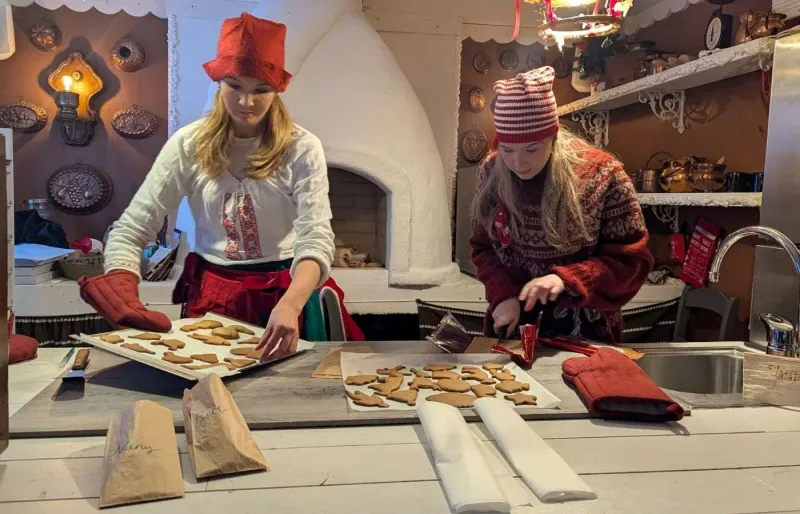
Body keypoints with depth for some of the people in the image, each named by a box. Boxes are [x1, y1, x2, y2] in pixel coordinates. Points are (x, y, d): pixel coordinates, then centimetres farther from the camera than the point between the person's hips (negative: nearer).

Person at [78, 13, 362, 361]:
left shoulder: (301, 149, -9)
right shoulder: (189, 145, -4)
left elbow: (316, 240, -19)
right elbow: (129, 231, -3)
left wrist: (290, 305, -38)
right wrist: (123, 299, -20)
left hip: (285, 293, -1)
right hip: (209, 293, 2)